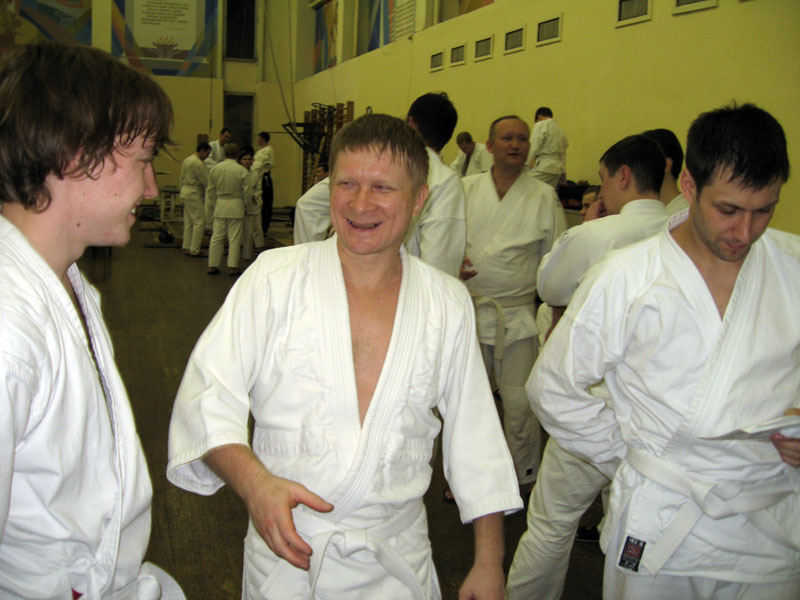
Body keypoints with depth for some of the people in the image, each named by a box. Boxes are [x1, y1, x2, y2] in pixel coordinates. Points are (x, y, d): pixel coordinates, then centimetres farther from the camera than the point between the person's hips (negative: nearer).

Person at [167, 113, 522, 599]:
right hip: (287, 553, -1)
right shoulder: (274, 277, -8)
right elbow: (207, 396, -11)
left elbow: (476, 436, 4)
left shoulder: (447, 303, -1)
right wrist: (254, 481, -28)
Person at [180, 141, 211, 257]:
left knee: (188, 221, 13)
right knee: (199, 222, -6)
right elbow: (206, 181, -15)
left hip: (185, 192, 10)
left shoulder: (187, 160, 13)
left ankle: (186, 248, 16)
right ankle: (194, 250, -5)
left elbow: (182, 178, 18)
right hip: (194, 194, -10)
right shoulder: (198, 163, -17)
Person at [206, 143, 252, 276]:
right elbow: (247, 192, -8)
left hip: (220, 205, 4)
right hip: (236, 206, -3)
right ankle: (232, 267, 5)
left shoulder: (214, 169, 1)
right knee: (234, 238, 3)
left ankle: (212, 265, 13)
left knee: (217, 237, 9)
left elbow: (210, 191, 8)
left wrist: (210, 208, 18)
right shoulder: (242, 171, -11)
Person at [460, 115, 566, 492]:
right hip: (468, 310, 1)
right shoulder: (465, 189, 4)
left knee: (520, 403, 0)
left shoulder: (544, 198, 2)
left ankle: (525, 477, 23)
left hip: (518, 316, -1)